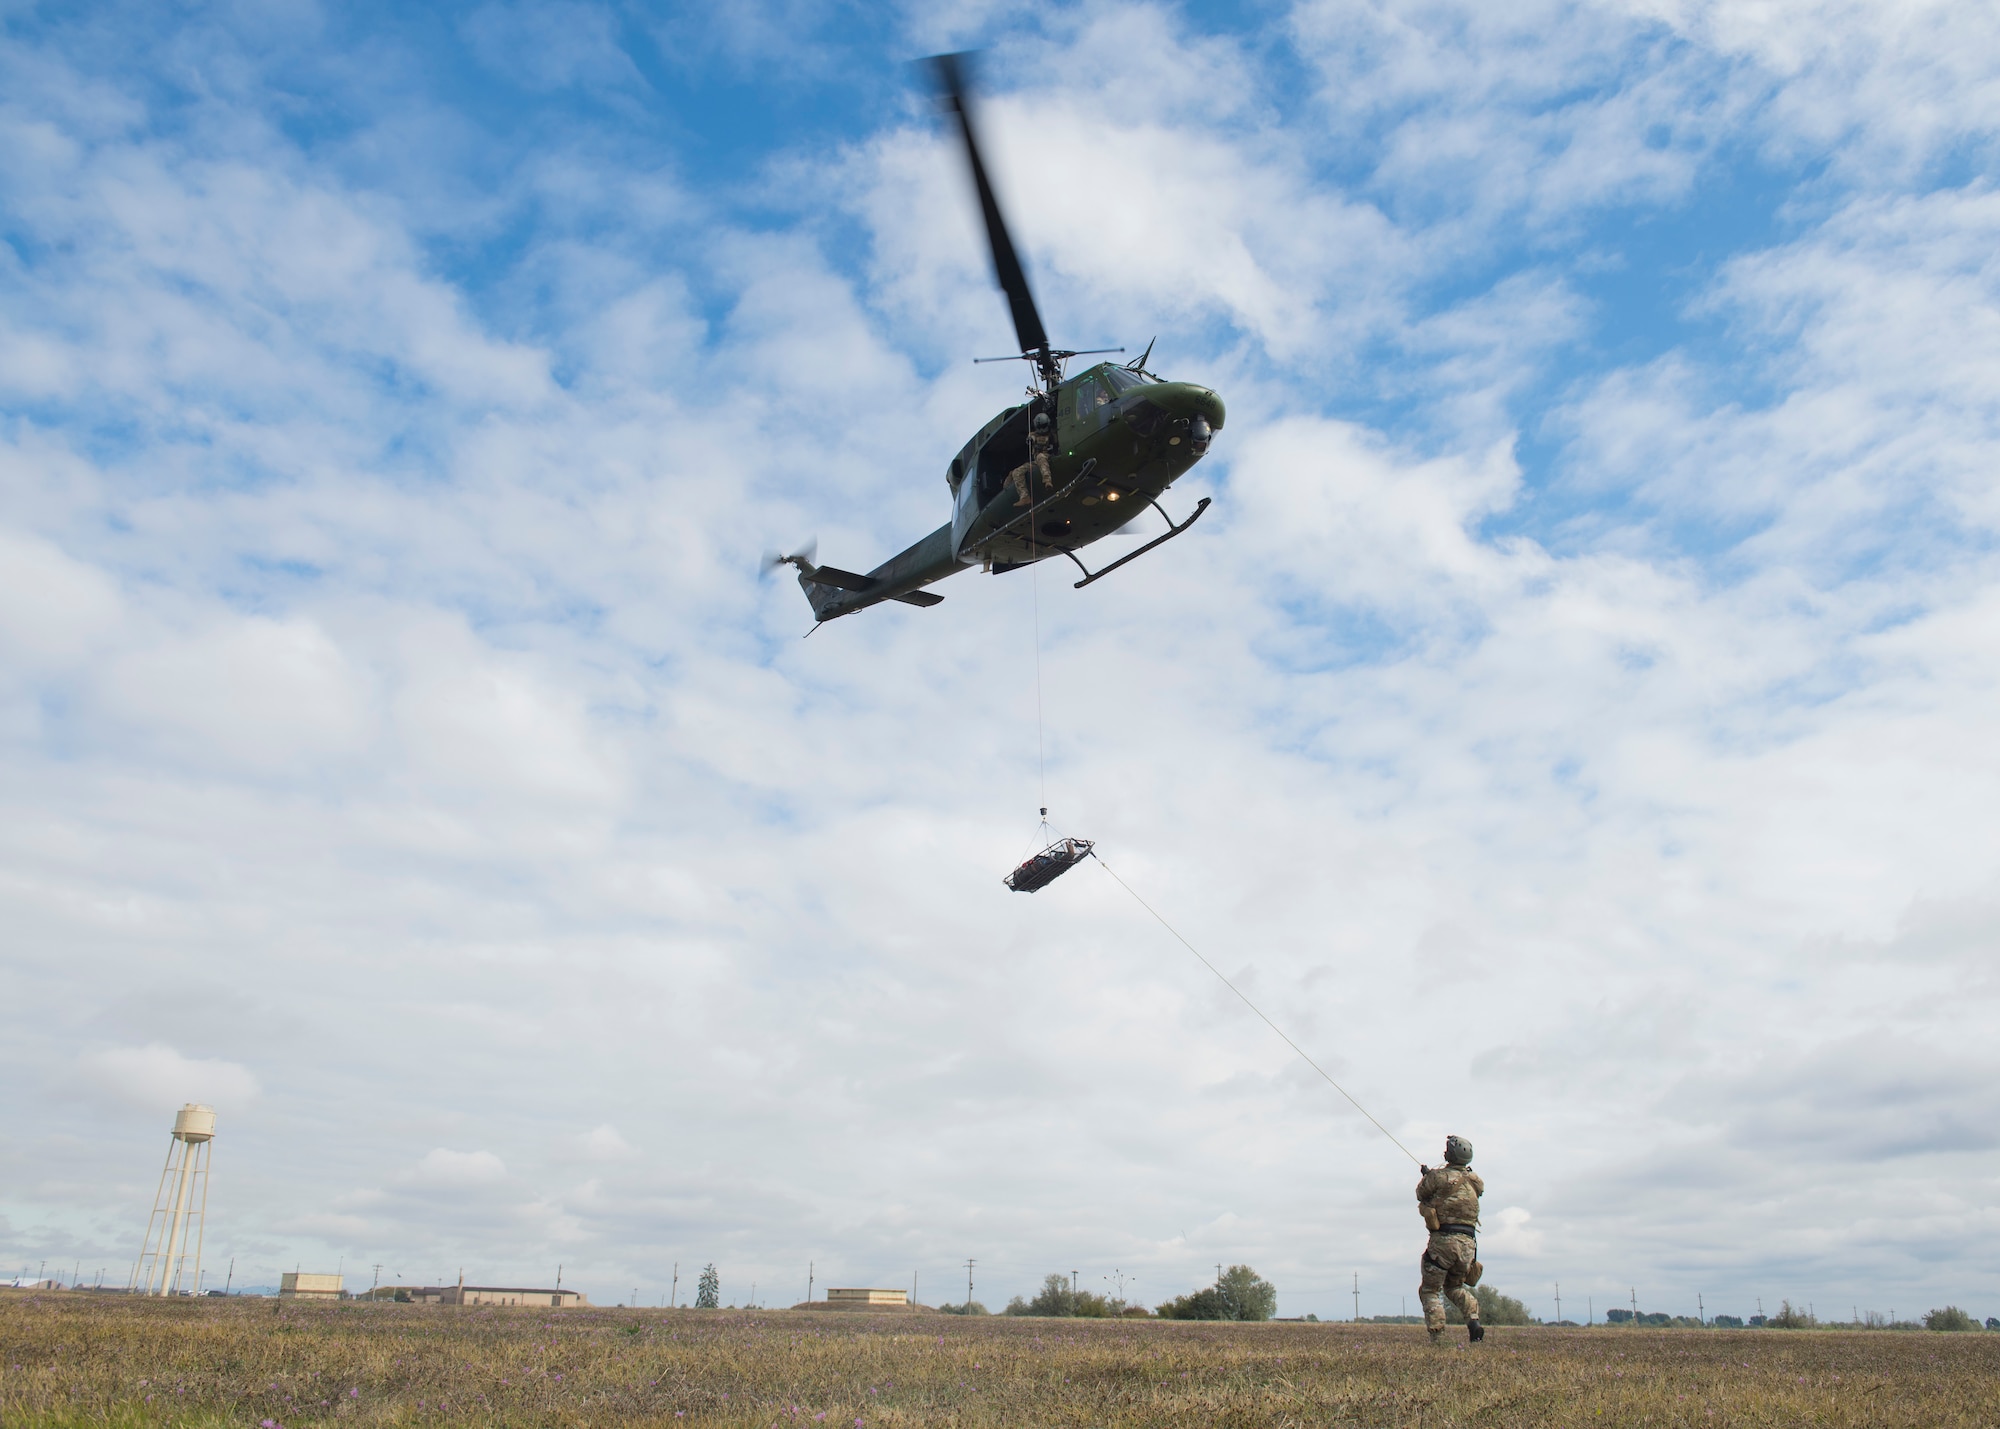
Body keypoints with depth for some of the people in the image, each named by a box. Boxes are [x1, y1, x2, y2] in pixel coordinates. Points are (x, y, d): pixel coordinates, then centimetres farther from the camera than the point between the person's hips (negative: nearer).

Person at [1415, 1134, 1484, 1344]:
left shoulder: (1439, 1177, -9)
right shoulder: (1474, 1182, 6)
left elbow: (1422, 1194, 6)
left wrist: (1427, 1176, 26)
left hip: (1443, 1240, -5)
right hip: (1468, 1242, 5)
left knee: (1430, 1290, 6)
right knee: (1455, 1286, 24)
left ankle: (1436, 1335, -6)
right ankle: (1473, 1319, 2)